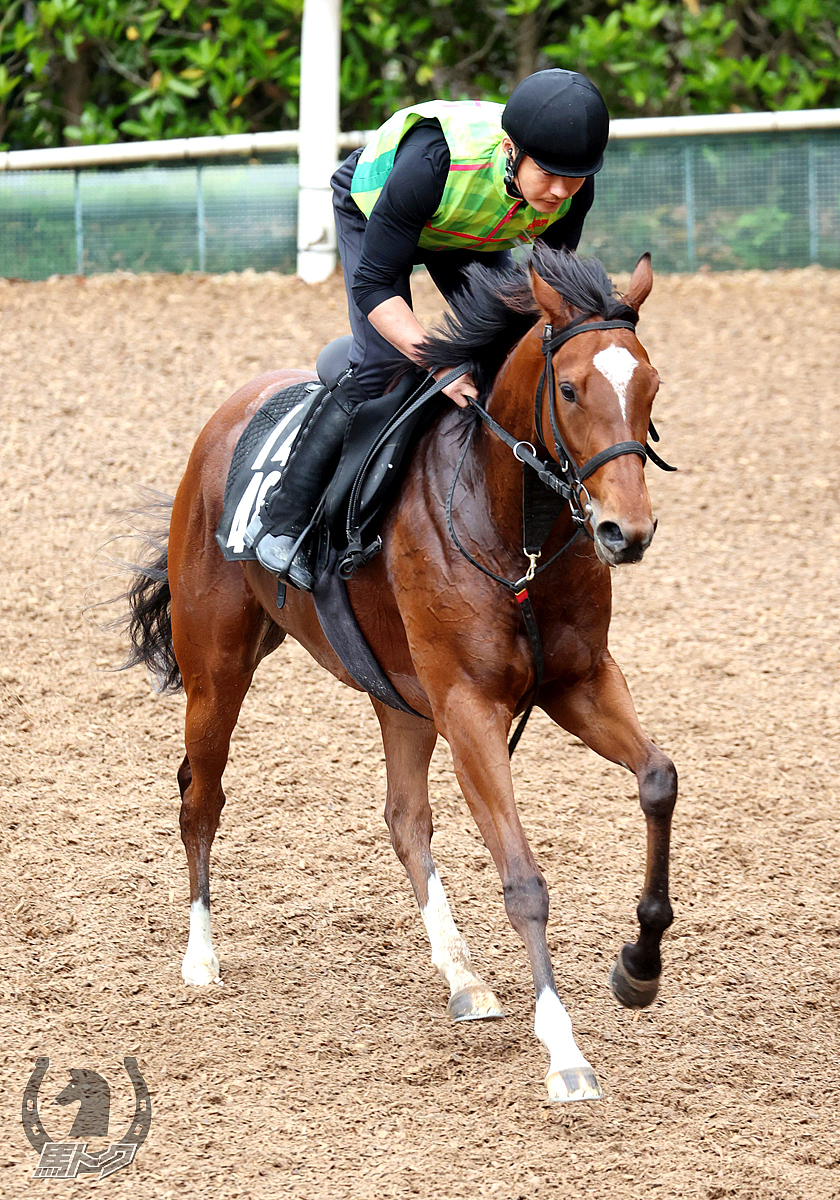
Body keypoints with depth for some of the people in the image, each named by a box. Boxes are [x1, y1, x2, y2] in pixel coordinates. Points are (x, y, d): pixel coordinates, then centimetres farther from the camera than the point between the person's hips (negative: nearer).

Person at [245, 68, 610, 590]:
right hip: (372, 210, -5)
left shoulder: (573, 189, -31)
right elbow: (373, 285, -40)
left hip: (473, 235, 5)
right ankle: (283, 518, -12)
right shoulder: (433, 162, -46)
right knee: (383, 362, -19)